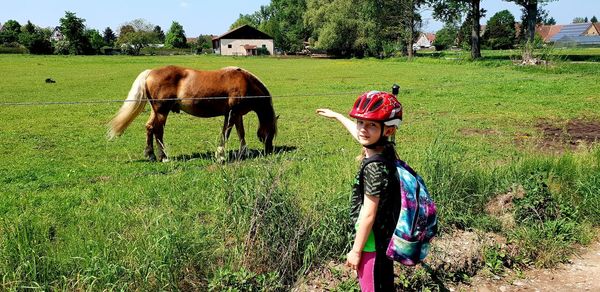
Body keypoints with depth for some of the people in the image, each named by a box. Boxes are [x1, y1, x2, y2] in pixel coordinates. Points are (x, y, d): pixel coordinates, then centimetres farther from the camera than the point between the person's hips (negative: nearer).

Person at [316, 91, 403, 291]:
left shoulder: (375, 167, -28)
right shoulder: (385, 149, -2)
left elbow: (368, 214, -23)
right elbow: (357, 132, 19)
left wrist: (356, 250, -14)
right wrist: (337, 116, 34)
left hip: (372, 243, -9)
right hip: (385, 237, 9)